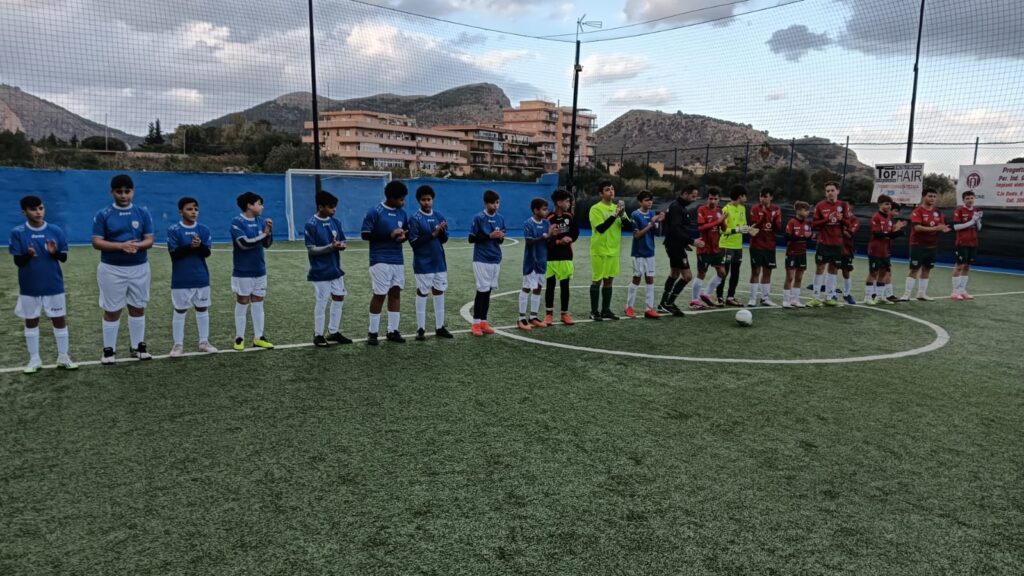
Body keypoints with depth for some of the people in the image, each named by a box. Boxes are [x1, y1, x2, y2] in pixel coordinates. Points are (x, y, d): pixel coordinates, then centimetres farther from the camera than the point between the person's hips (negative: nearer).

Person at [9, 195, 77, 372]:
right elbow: (17, 261, -5)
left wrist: (55, 252, -20)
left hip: (54, 285, 1)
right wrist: (28, 255, -26)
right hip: (29, 287, 0)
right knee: (31, 321, 9)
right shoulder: (17, 232, -6)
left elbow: (64, 258, 1)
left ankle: (63, 357, 17)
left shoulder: (55, 230, -3)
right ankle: (34, 359, 20)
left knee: (60, 319, 5)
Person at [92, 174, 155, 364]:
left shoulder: (143, 213, 2)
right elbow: (96, 242, -8)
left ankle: (137, 346, 22)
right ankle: (109, 350, 14)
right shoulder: (103, 215, -3)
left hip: (139, 268, 2)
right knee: (112, 310, 4)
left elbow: (149, 240, -1)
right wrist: (121, 245, -22)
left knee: (138, 307, 10)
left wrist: (137, 245, -23)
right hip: (112, 269, -2)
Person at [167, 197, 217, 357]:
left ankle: (204, 341, 22)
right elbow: (174, 253, -12)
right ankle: (178, 345, 13)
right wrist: (190, 246, -25)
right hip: (181, 279, -3)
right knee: (179, 311, 5)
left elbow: (207, 253, -3)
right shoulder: (173, 230, -6)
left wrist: (199, 245, -24)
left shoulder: (204, 230, 2)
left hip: (201, 278, 3)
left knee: (203, 309, 11)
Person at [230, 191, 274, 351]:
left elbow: (267, 244, 7)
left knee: (258, 303, 10)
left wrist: (269, 232, -11)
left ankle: (258, 337, 17)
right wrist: (263, 234, -18)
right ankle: (239, 338, 13)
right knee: (242, 304, 3)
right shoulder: (237, 222, -12)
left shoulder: (261, 221, 5)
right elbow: (244, 243, -24)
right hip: (243, 271, -6)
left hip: (259, 270, 6)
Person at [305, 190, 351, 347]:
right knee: (320, 303, 2)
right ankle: (318, 335, 14)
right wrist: (331, 247, -25)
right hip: (320, 272, -6)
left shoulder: (335, 222, 5)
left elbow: (342, 241, 11)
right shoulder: (310, 225, -13)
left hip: (336, 269, 7)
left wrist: (342, 245, -13)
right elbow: (311, 250, -15)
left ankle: (334, 332, 24)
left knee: (339, 299, 11)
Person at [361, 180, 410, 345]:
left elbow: (407, 232, 20)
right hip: (380, 260, -6)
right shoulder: (374, 212, -8)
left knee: (396, 293, 6)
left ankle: (392, 331, 14)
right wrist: (389, 235, -17)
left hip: (398, 260, 6)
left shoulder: (402, 213, 9)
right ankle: (372, 332, 9)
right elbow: (365, 234, -11)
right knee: (380, 294, -3)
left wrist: (403, 236, -5)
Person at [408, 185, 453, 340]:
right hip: (423, 264, -5)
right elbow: (414, 242, -15)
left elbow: (445, 239, 6)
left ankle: (440, 327, 19)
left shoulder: (439, 216, 5)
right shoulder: (415, 219, -9)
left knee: (439, 292, 10)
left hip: (439, 262, 5)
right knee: (422, 293, 2)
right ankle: (421, 329, 10)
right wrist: (432, 234, -22)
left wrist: (442, 231, -15)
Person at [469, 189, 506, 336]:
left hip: (495, 260, 5)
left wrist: (501, 237, -8)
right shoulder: (478, 218, -8)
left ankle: (483, 322, 16)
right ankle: (476, 323, 3)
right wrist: (489, 236, -16)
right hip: (481, 260, -5)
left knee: (488, 291, 8)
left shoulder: (500, 218, 8)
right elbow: (471, 239, -8)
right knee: (482, 290, -5)